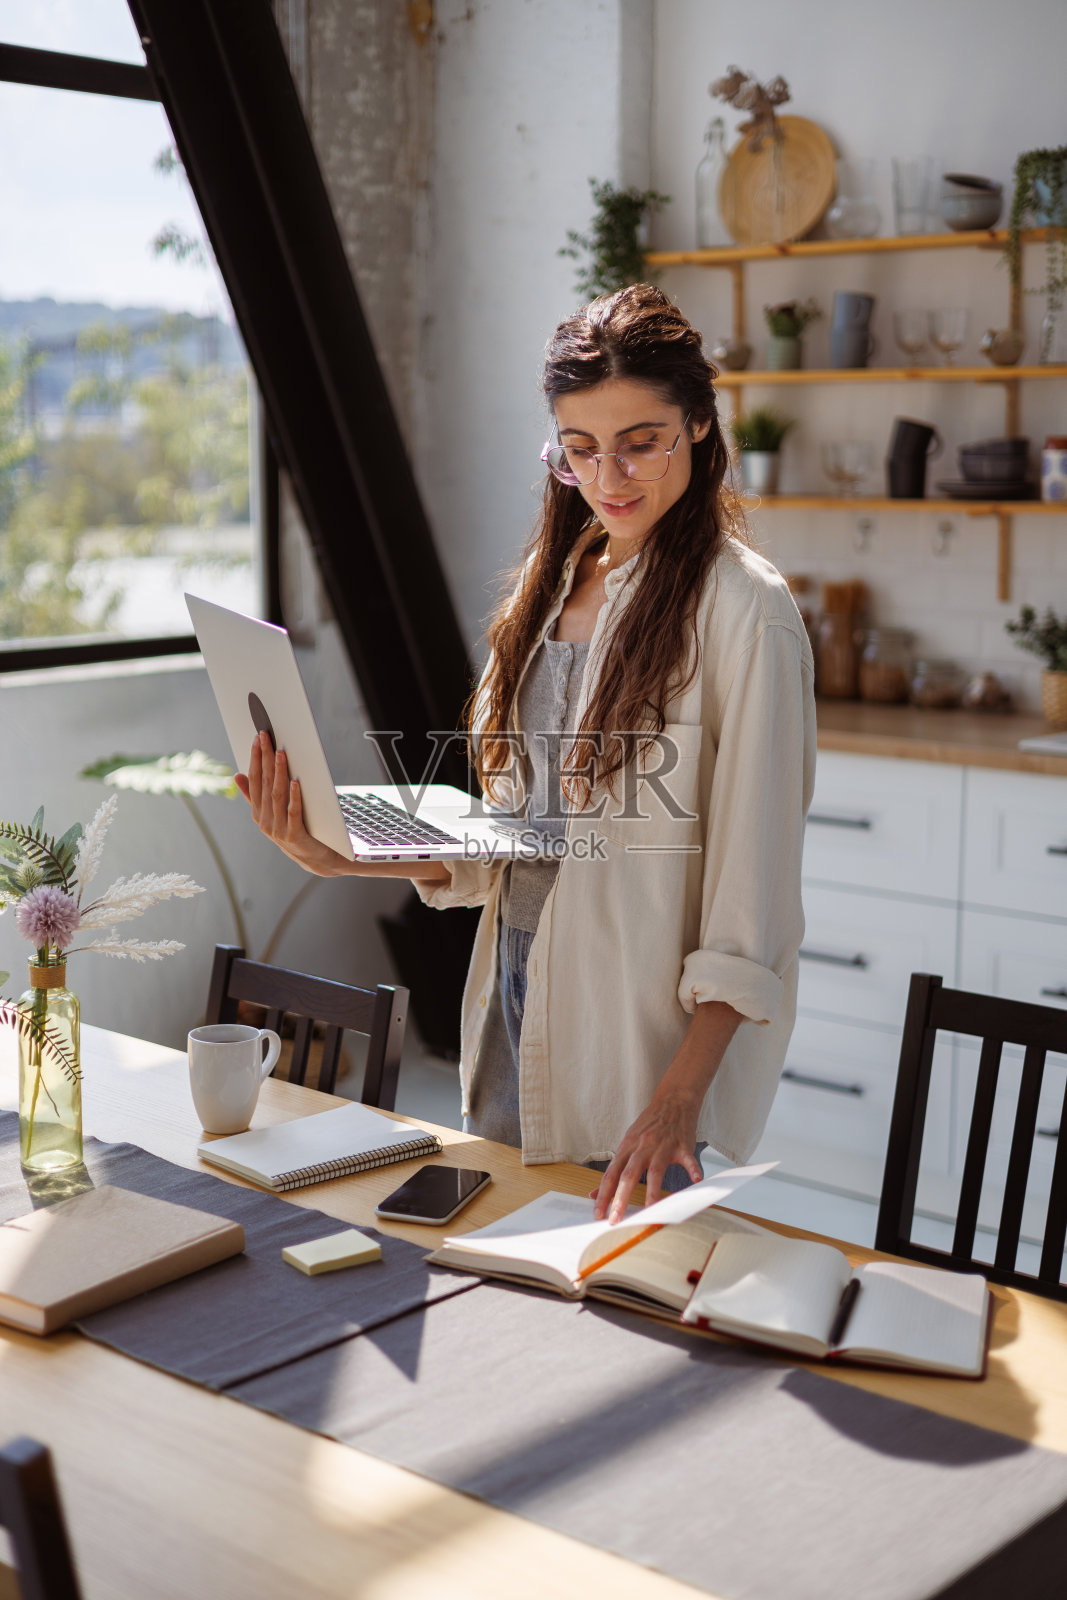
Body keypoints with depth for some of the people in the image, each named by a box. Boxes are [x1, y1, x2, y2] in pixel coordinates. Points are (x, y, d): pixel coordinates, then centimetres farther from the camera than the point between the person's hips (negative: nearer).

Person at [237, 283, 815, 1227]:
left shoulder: (741, 608, -13)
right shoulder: (556, 580, 9)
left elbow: (753, 891, -16)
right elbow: (511, 831, 10)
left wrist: (682, 1092, -22)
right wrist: (340, 854, -2)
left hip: (636, 1037, -7)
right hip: (513, 1003, 7)